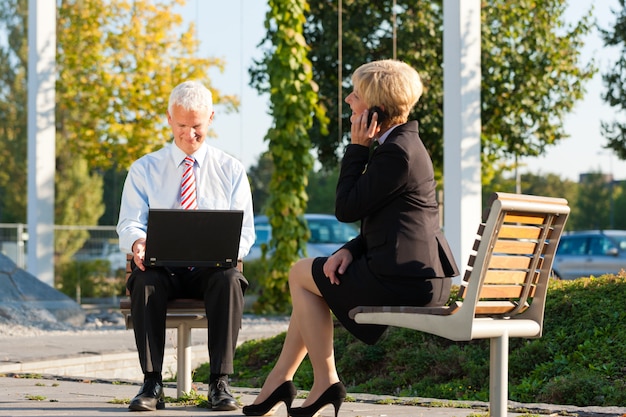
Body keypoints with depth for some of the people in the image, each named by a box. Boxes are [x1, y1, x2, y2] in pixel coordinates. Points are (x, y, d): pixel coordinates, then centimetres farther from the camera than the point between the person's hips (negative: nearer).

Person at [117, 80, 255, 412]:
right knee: (145, 281, -35)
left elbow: (245, 231, 4)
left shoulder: (231, 170, 11)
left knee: (229, 279, -35)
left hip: (212, 269, 0)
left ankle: (219, 383, -30)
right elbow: (129, 224, 2)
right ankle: (152, 383, -31)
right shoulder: (143, 170, 12)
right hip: (161, 268, 0)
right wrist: (137, 244, -24)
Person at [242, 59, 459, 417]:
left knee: (302, 274, 8)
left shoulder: (397, 152, -18)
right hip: (422, 274, 10)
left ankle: (325, 382, 14)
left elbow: (347, 208, -13)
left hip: (405, 279, -10)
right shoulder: (405, 143, 14)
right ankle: (280, 381, 23)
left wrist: (357, 148, -8)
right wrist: (352, 249, 3)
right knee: (307, 274, 22)